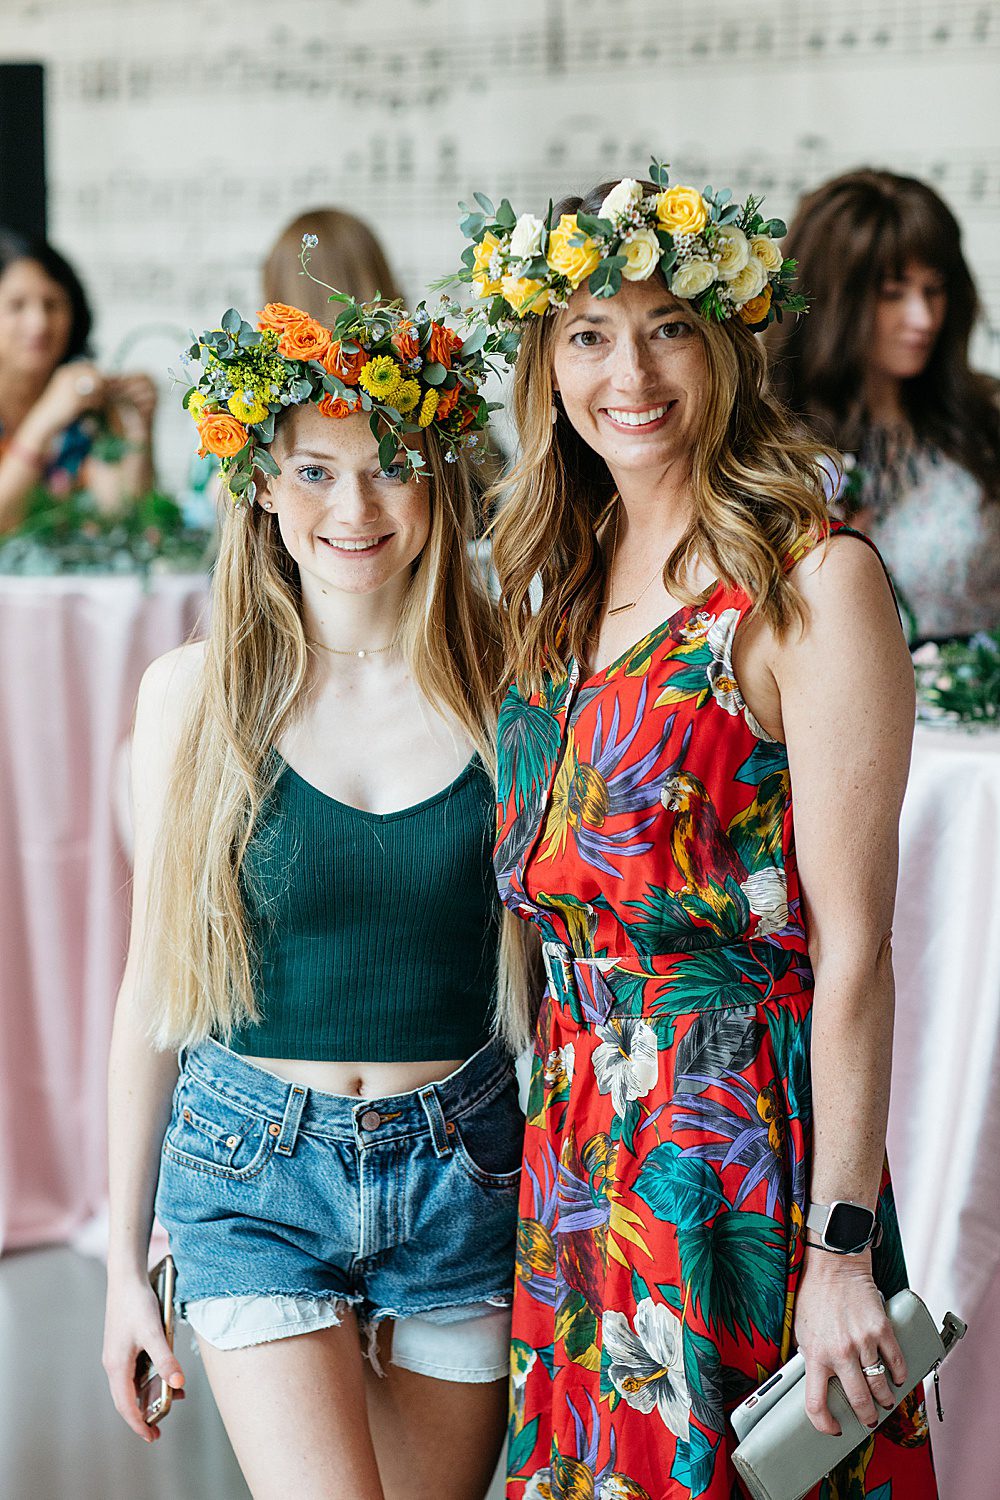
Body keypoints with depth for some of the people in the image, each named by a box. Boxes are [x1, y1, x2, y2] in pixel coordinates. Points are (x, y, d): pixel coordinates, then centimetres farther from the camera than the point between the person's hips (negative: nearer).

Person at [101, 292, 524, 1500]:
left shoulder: (502, 689, -3)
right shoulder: (196, 694, -3)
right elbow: (153, 986, 3)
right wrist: (126, 1253, 6)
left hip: (465, 1168, 1)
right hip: (259, 1173, -1)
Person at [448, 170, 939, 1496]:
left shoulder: (813, 580, -13)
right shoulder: (563, 587, 9)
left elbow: (852, 946, -15)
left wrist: (843, 1245, -17)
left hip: (743, 1131, -7)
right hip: (577, 1127, 7)